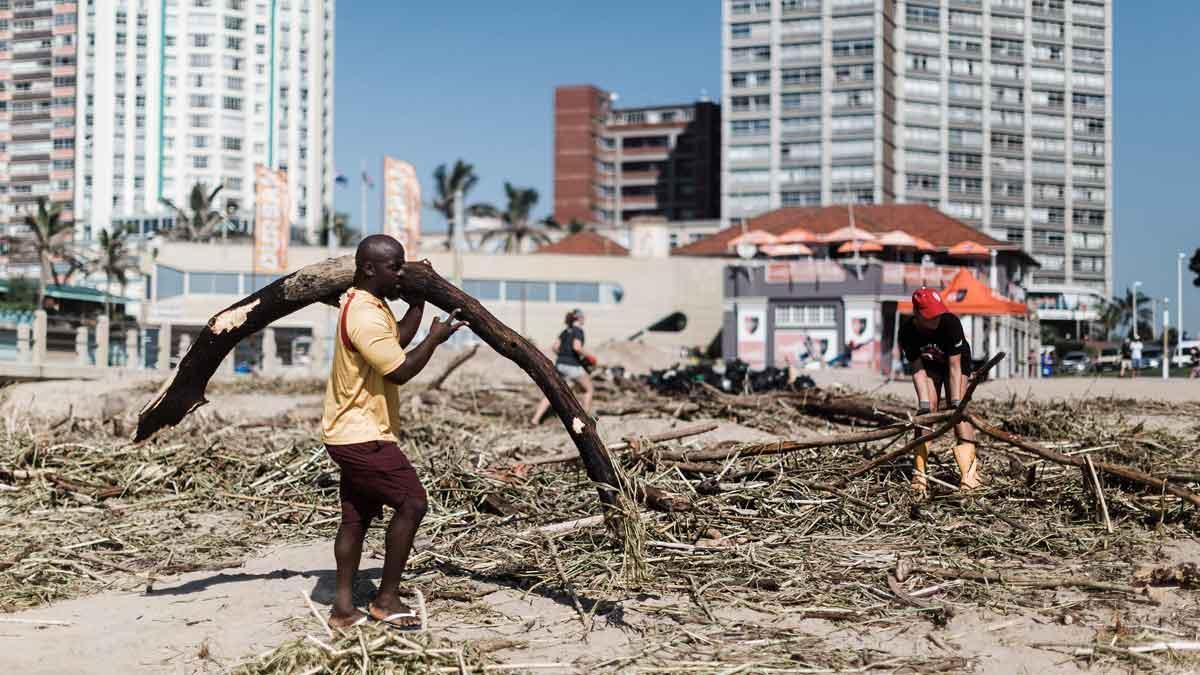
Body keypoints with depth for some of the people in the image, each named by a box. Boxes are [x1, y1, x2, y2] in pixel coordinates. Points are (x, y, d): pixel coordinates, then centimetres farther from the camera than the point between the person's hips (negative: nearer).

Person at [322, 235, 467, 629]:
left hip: (353, 434, 11)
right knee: (411, 502, -9)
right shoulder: (365, 316, -21)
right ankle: (387, 599, 0)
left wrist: (419, 300, 16)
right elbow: (400, 371, -22)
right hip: (362, 436, -11)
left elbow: (397, 340, 24)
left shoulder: (369, 305, 13)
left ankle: (343, 608, 16)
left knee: (356, 517, 12)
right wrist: (435, 338, -12)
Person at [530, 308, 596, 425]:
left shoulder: (566, 331, 16)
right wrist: (588, 356, -7)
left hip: (559, 364, 7)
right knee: (589, 389, 13)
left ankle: (535, 419, -5)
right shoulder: (578, 330, -6)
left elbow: (555, 347, 14)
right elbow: (577, 347, -20)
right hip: (572, 365, -7)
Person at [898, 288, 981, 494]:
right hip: (929, 364, 2)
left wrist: (956, 402, -34)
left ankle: (969, 469, -16)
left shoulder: (951, 323, -36)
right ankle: (919, 472, -12)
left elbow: (954, 366, -32)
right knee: (927, 410, -12)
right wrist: (924, 402, -30)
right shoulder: (908, 332, -28)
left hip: (957, 361, -2)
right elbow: (918, 370, -21)